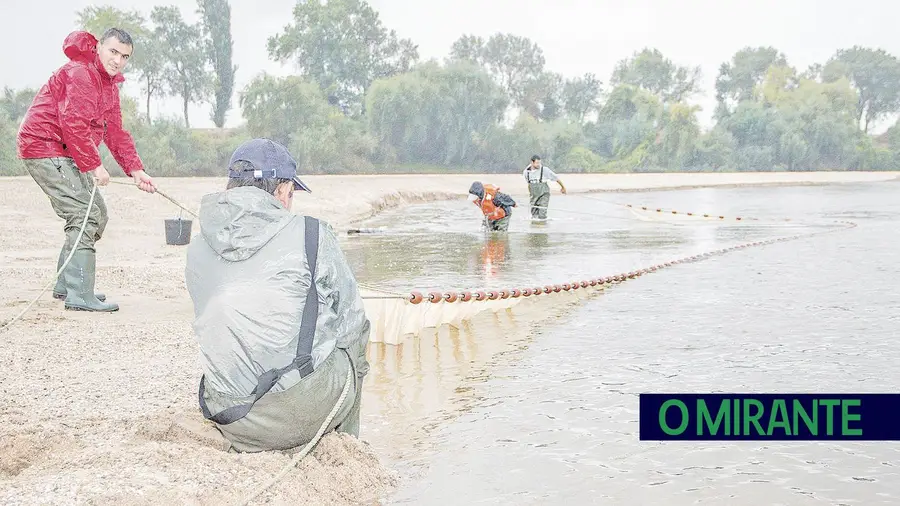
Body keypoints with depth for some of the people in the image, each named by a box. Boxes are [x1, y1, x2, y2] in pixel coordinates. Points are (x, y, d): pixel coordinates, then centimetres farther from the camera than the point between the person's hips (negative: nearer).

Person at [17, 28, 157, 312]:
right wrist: (94, 165, -24)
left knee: (97, 214, 13)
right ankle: (79, 295, -17)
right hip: (45, 148, -11)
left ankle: (66, 285, 21)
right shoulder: (80, 73, -16)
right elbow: (74, 124, -26)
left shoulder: (109, 84, 17)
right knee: (85, 214, -17)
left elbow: (115, 133, 16)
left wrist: (135, 171, 5)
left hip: (64, 155, 11)